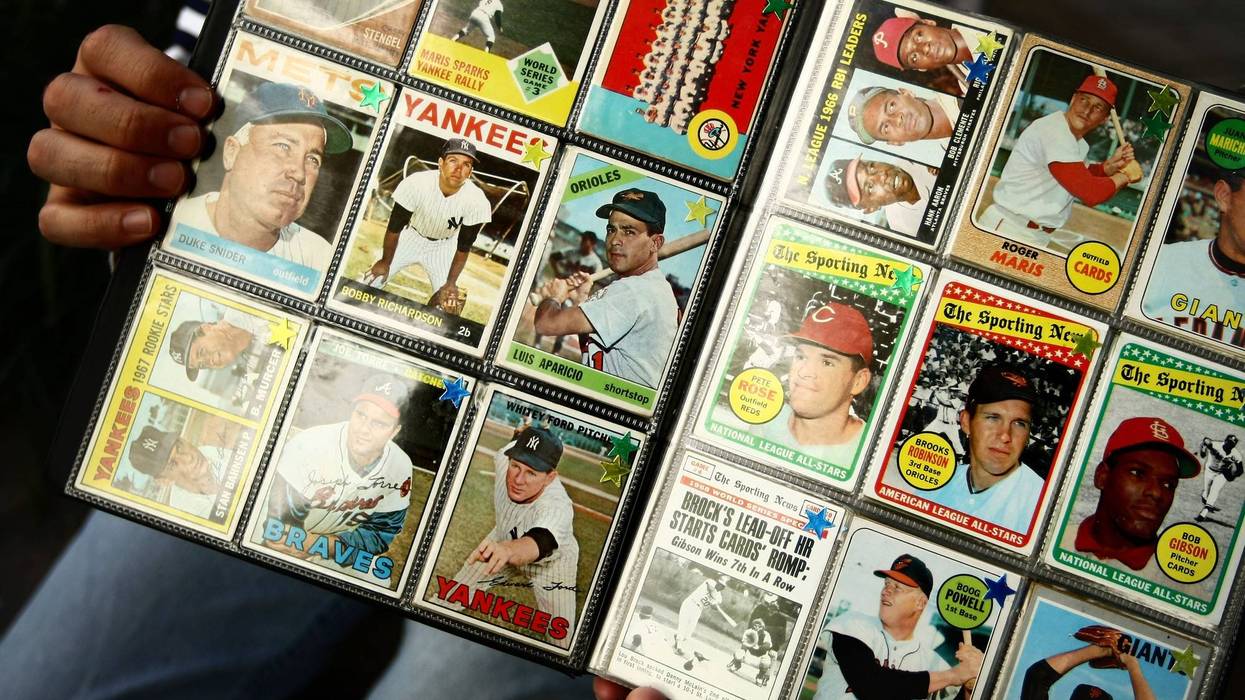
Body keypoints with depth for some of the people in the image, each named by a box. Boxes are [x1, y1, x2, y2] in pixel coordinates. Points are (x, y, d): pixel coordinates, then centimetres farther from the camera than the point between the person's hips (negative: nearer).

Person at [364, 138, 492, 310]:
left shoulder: (476, 201, -29)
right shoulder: (416, 183, -32)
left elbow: (463, 247, -16)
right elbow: (395, 227, -19)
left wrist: (451, 282, -13)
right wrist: (385, 262, -9)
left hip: (443, 247, 1)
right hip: (411, 237, 0)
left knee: (447, 299, -11)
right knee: (370, 282, -8)